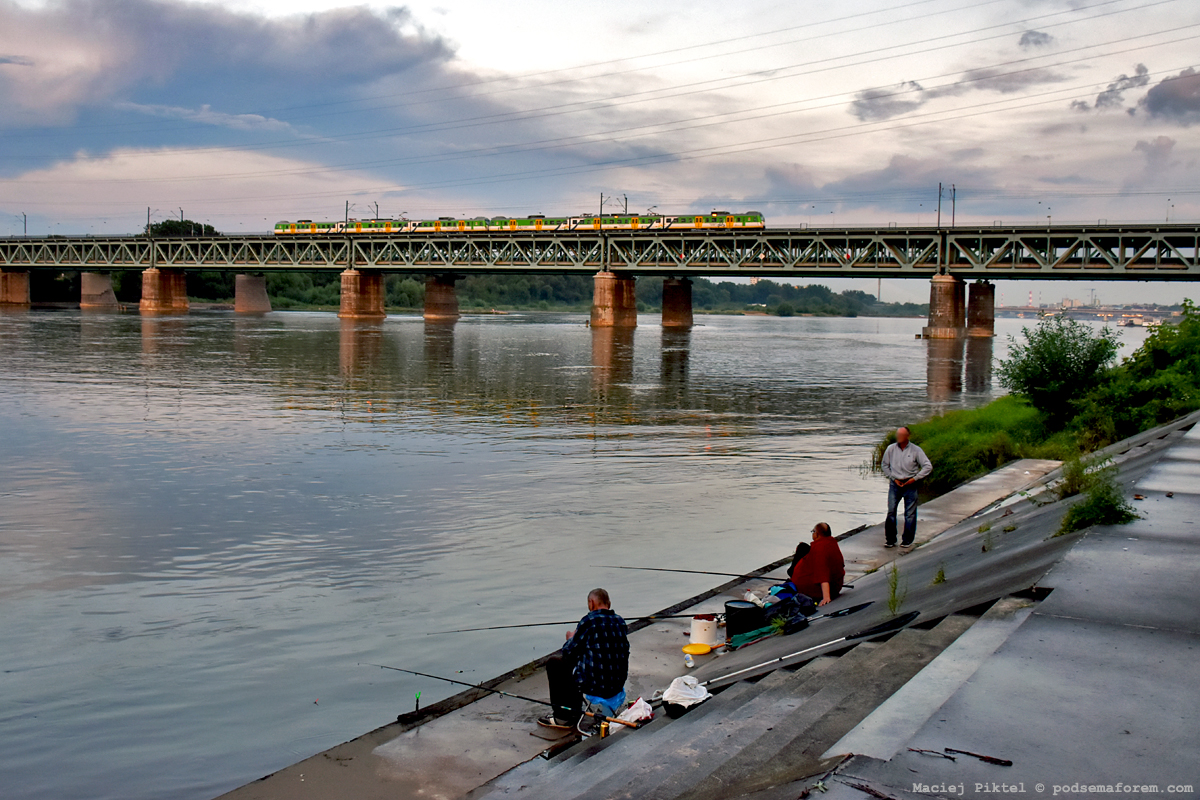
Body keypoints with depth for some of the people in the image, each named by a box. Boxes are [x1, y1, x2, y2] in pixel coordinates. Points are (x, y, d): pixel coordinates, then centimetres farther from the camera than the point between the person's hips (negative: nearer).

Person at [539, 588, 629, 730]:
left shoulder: (589, 621, -14)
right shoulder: (621, 622, 6)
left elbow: (568, 652, -6)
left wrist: (571, 638, 16)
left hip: (593, 686, -7)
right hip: (617, 685, 7)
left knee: (554, 663, 13)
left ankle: (563, 717, 16)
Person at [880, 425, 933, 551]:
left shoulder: (916, 450, -4)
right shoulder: (891, 449, 1)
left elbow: (928, 466, -3)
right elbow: (884, 465, 12)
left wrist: (915, 478, -8)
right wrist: (893, 478, 1)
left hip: (910, 485, -2)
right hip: (895, 484, 2)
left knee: (910, 514, 1)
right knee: (891, 511, -1)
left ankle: (907, 541, 12)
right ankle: (890, 540, 10)